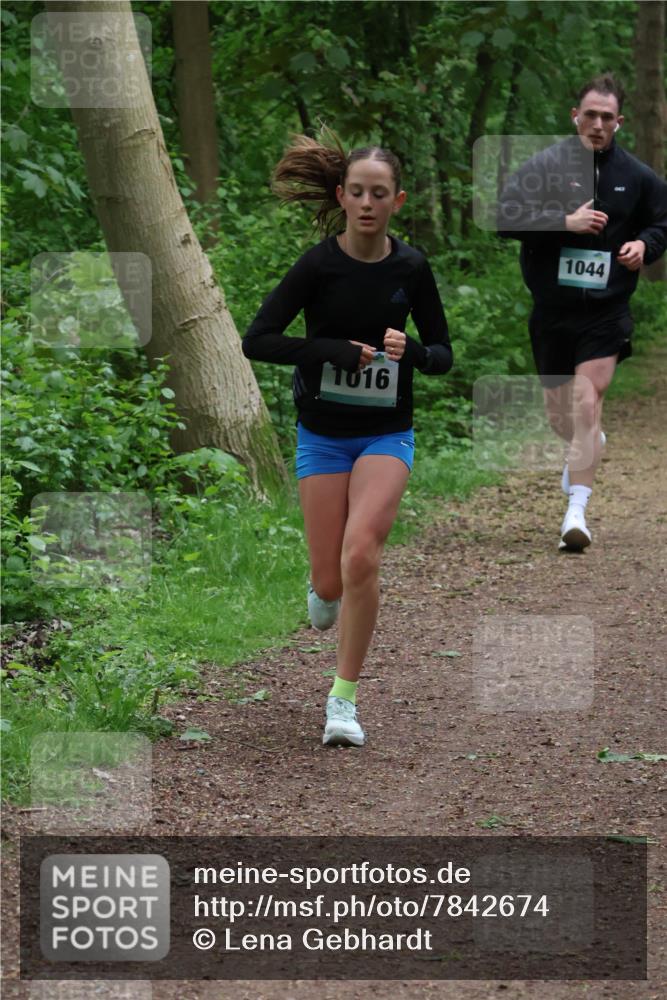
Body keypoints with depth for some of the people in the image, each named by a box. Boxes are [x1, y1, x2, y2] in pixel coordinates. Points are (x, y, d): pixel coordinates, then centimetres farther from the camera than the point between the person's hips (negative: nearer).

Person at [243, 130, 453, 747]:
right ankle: (325, 588, 41)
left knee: (361, 557, -21)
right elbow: (256, 341, -13)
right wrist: (335, 351, -23)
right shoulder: (319, 264, -11)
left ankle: (344, 697, -8)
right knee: (331, 581, 0)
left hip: (387, 435, 0)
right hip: (323, 435, 0)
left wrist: (409, 350, -19)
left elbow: (442, 355, 4)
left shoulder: (410, 267, -5)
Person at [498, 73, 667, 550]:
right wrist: (566, 221, -20)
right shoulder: (546, 165, -4)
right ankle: (586, 445, 52)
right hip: (552, 310, 1)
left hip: (606, 310, -1)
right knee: (559, 411, 15)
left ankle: (577, 510, -17)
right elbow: (506, 216, -11)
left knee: (586, 401, -17)